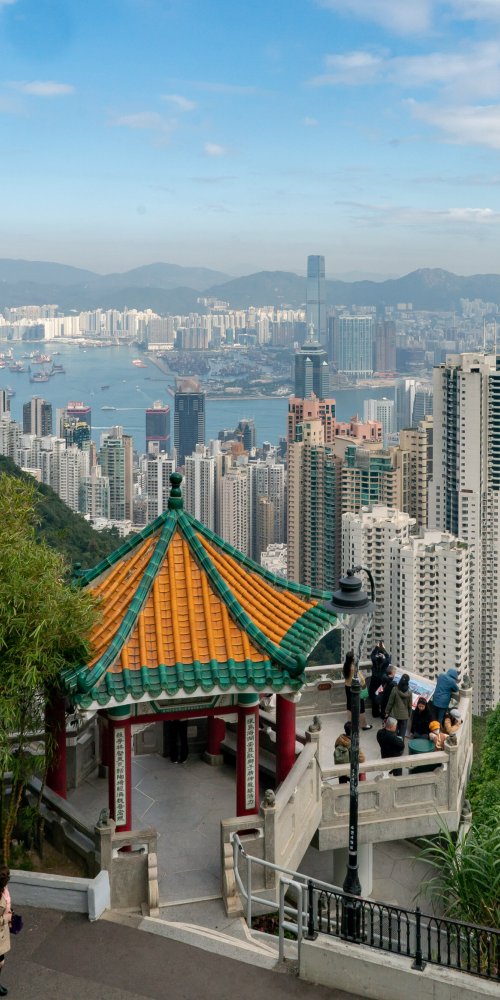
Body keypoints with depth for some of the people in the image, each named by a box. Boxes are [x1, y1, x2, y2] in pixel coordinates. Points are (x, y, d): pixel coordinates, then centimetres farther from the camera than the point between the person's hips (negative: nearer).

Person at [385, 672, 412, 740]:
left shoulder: (395, 689, -14)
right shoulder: (409, 693, -9)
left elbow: (390, 702, -8)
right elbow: (410, 705, 0)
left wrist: (387, 712, 4)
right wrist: (409, 714, 15)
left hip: (394, 714, -1)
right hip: (404, 715, 1)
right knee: (402, 733, 8)